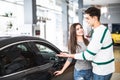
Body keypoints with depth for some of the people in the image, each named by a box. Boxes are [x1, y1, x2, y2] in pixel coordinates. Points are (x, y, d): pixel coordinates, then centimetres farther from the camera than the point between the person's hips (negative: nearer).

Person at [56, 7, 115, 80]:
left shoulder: (99, 32, -27)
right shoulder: (102, 28, 6)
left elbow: (88, 55, -24)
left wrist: (69, 55, -16)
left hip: (102, 70, -9)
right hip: (106, 68, 9)